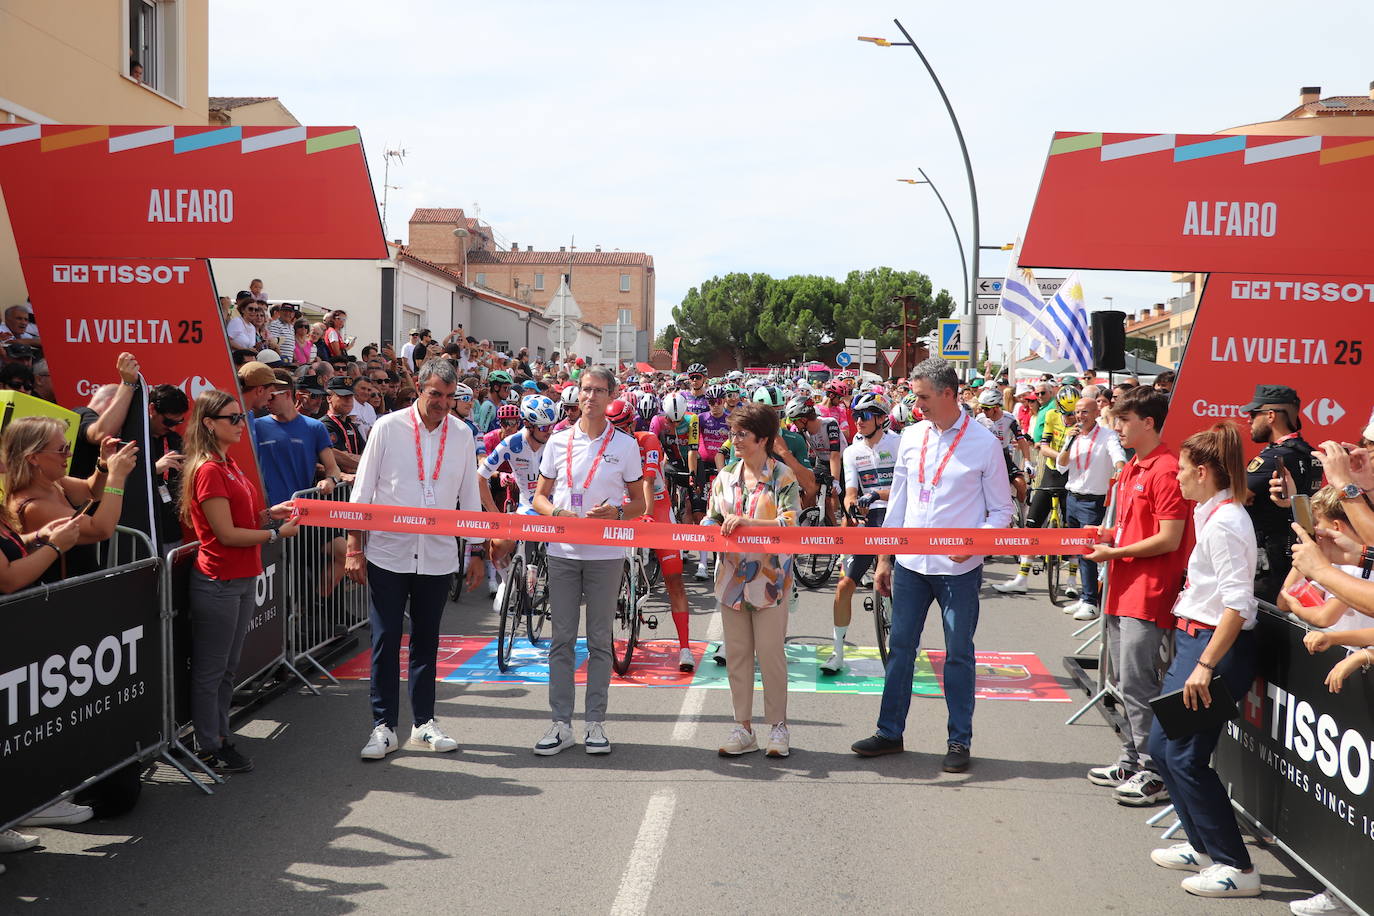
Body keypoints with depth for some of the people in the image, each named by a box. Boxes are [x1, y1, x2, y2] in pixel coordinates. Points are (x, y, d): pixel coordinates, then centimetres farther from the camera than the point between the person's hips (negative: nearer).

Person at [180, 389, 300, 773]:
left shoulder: (230, 466, 12)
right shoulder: (208, 470, -16)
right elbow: (226, 533, -18)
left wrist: (268, 514, 1)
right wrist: (275, 533, -12)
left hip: (242, 579, 9)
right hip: (217, 583, -9)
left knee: (227, 668, 17)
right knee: (210, 670, 3)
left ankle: (220, 738, 27)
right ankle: (208, 748, 13)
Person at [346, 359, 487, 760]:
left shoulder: (462, 434, 4)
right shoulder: (388, 428, -4)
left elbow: (469, 496, 10)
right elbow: (362, 491, -1)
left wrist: (477, 551, 9)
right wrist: (354, 548, -4)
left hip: (437, 556, 2)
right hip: (388, 552, -2)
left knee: (426, 641, 12)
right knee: (385, 641, 0)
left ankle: (424, 723, 21)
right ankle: (384, 726, 9)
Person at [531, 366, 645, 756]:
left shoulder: (625, 445, 4)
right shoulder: (558, 441, 8)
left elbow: (640, 504, 8)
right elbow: (540, 496, 11)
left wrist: (617, 511, -14)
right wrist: (557, 513, -10)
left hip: (606, 554, -1)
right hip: (563, 550, 1)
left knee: (600, 640, 4)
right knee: (562, 638, 3)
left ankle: (596, 723, 11)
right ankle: (561, 723, 9)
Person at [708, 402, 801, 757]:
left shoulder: (782, 477, -4)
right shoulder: (726, 476, 10)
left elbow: (789, 522, -15)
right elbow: (712, 518, 13)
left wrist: (747, 521, -25)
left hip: (769, 577, -5)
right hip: (732, 577, 5)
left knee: (771, 653, 0)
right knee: (736, 654, 8)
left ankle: (777, 727, 12)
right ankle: (743, 728, 16)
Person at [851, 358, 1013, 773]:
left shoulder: (984, 443, -7)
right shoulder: (912, 437, 6)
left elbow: (1001, 510, -2)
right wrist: (884, 557, 11)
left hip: (958, 568, -4)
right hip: (910, 563, 4)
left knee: (959, 654, 5)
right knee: (900, 647, 10)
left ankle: (959, 741, 17)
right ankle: (890, 732, 21)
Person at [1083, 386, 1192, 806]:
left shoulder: (1166, 469, -15)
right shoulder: (1132, 469, 15)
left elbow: (1169, 539, -18)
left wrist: (1114, 552, -15)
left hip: (1148, 594, -10)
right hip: (1123, 590, 10)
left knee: (1137, 683, -7)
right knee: (1124, 681, 16)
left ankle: (1155, 773, 2)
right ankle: (1131, 761, 26)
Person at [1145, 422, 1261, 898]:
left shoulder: (1223, 523, -18)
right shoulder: (1213, 514, 12)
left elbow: (1237, 604, -24)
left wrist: (1205, 666, -26)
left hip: (1215, 644, -10)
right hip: (1194, 638, 10)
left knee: (1185, 756, -6)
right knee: (1162, 745, 15)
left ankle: (1236, 868, 3)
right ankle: (1204, 846, 26)